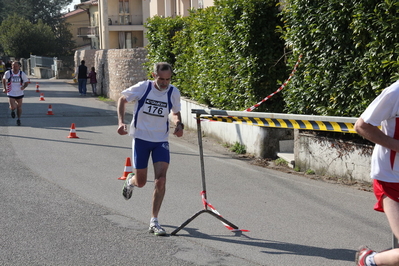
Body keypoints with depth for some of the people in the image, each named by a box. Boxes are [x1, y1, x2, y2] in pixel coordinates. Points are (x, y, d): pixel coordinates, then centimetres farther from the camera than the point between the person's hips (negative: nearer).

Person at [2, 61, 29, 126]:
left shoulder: (22, 74, -8)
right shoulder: (8, 73, -10)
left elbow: (26, 82, 1)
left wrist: (24, 87, -20)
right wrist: (4, 88, 2)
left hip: (19, 93, 2)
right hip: (11, 93, -2)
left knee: (19, 107, 8)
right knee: (13, 107, -14)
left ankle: (19, 119, 30)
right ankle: (13, 111, 25)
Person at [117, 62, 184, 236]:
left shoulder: (173, 92, -5)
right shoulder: (142, 88, -12)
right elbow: (122, 100, 3)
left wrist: (179, 124, -8)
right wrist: (121, 121, -11)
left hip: (161, 140, 2)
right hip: (141, 138, -1)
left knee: (161, 180, -13)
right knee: (141, 182, 6)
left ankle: (154, 222, -3)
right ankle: (130, 181, 47)